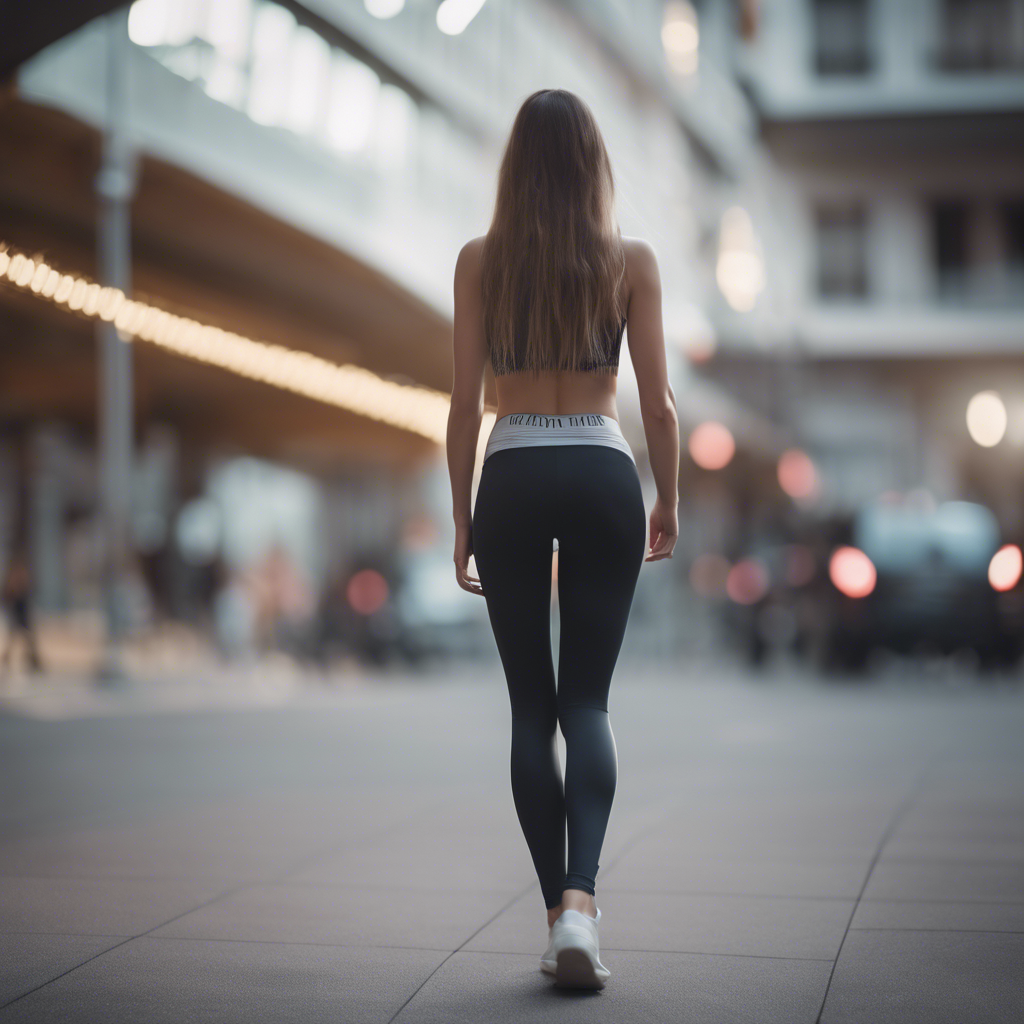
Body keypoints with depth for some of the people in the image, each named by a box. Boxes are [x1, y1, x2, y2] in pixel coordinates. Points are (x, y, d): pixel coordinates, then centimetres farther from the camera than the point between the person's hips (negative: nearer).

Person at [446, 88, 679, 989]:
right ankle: (580, 898, -16)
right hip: (604, 477, 0)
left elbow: (466, 402, 0)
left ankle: (559, 910, 7)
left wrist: (462, 517, 7)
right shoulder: (632, 260, 0)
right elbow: (658, 401, 1)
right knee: (587, 699, 3)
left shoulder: (481, 260, 0)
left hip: (512, 480, 0)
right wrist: (669, 503, 13)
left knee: (531, 705, 8)